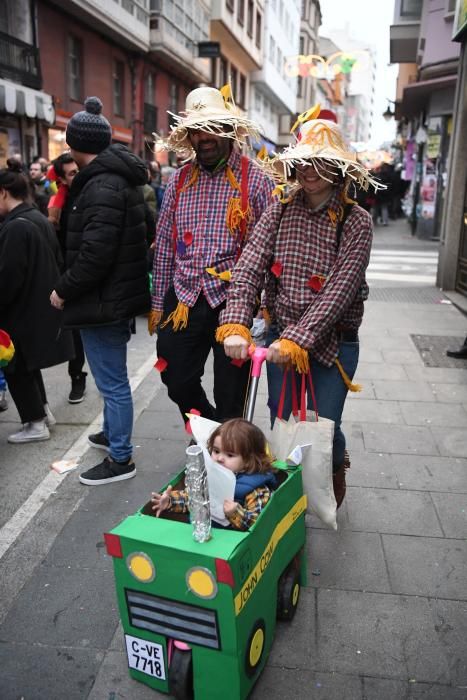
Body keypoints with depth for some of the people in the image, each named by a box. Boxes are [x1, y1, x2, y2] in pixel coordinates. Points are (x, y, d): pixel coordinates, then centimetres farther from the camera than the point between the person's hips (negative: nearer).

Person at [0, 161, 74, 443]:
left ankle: (36, 424, 13)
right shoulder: (40, 219, 9)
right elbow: (57, 262, 16)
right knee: (27, 363, 22)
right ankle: (43, 411, 31)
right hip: (42, 307, 9)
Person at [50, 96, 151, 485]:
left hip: (103, 300, -10)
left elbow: (94, 253, -28)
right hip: (119, 294, 10)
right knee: (112, 376, 24)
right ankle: (113, 433, 42)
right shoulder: (120, 178, 12)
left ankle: (120, 458, 14)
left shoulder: (102, 187, -20)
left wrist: (64, 290, -14)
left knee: (112, 381, 1)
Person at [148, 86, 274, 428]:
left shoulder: (255, 179, -4)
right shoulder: (180, 179, 8)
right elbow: (165, 243, 10)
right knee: (179, 385, 14)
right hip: (183, 301, 4)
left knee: (230, 400, 7)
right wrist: (158, 304, 10)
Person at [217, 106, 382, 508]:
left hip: (332, 342, -2)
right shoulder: (280, 210, -3)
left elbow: (339, 291, -18)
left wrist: (297, 340, -26)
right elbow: (248, 269, -11)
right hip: (281, 335, 3)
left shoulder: (355, 222, -10)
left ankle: (336, 469, 45)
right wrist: (236, 325, -24)